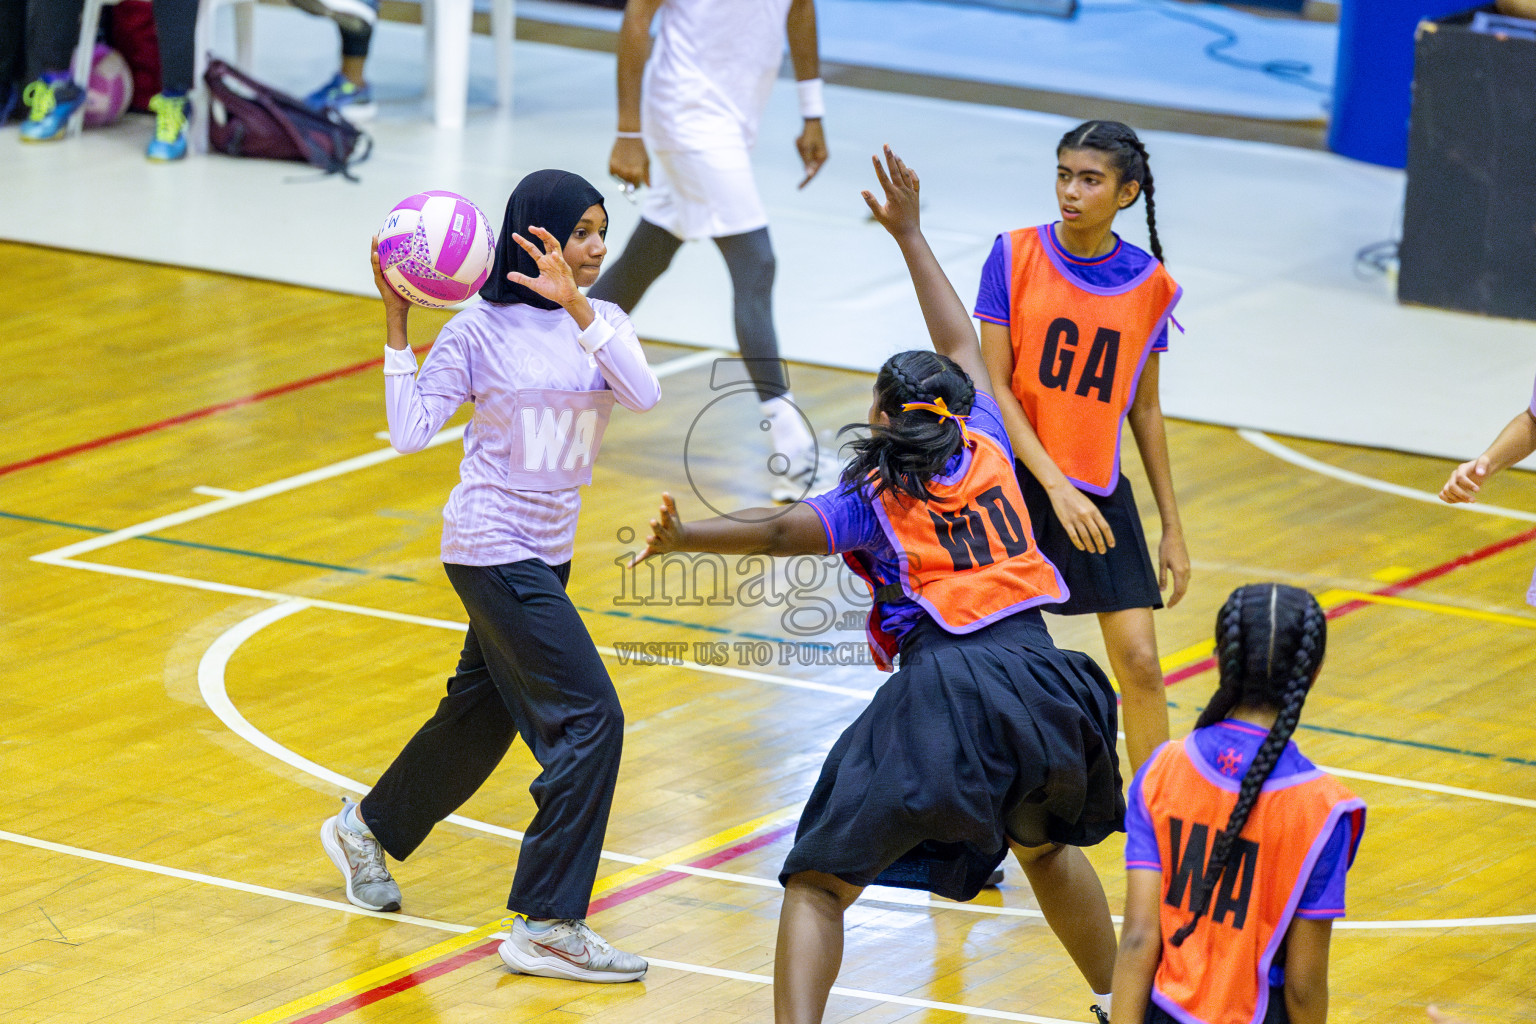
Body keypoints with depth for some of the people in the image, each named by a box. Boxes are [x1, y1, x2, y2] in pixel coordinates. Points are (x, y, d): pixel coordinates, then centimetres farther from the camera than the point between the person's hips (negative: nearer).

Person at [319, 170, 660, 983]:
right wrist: (396, 325, -19)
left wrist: (576, 308, -27)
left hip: (547, 548, 7)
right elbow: (410, 431, -14)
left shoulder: (598, 322, 2)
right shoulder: (481, 329, -11)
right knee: (590, 718, -14)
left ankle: (367, 829, 46)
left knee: (483, 714, 22)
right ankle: (546, 925, -12)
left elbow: (644, 395, -17)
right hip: (493, 547, -7)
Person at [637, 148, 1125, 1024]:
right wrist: (910, 233, 37)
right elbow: (962, 344, 29)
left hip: (943, 696, -5)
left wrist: (685, 538, -29)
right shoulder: (985, 449, 13)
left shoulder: (876, 499, 1)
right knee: (1046, 845, 34)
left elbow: (786, 531, -19)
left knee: (821, 882, -2)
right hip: (1036, 675, 5)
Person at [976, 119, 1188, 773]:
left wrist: (1172, 527, 9)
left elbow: (1145, 411, 9)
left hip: (1101, 493, 1)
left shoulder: (1150, 285, 0)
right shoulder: (1015, 257, -6)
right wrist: (1056, 486, -18)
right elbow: (995, 388, -8)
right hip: (1017, 484, -1)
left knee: (1139, 663, -6)